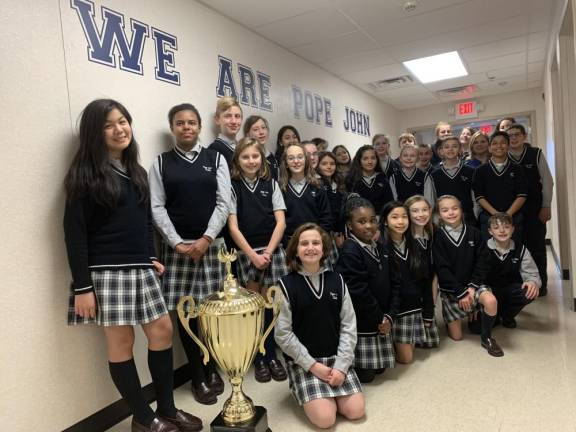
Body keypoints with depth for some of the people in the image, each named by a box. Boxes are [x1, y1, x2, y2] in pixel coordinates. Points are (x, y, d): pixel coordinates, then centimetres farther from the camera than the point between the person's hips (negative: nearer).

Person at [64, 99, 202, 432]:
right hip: (107, 270, -7)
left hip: (141, 268, 7)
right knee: (121, 340, 2)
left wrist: (152, 257, 9)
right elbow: (75, 232, -10)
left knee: (162, 330, 7)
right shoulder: (86, 174, -6)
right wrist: (82, 287, -14)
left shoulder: (136, 171, 14)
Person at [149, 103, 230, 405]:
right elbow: (157, 208, 0)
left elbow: (223, 203, 0)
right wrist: (176, 243, -10)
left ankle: (213, 370, 24)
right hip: (177, 247, 0)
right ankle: (198, 377, 19)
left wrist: (206, 239, -11)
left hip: (211, 244, 0)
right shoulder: (161, 163, 7)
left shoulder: (215, 159, 7)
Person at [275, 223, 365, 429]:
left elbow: (348, 326, 0)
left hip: (336, 358, 4)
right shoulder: (286, 285, -10)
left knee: (356, 411, -7)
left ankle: (328, 392, 21)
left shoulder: (336, 280, 1)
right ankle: (302, 390, 16)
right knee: (325, 418, -14)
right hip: (303, 362, -3)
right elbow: (283, 334, -10)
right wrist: (312, 365, -13)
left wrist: (341, 365, -9)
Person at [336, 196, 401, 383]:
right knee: (365, 374, 1)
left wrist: (389, 315, -5)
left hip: (382, 323, 8)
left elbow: (394, 283, 6)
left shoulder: (381, 248, 6)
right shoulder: (349, 252, -19)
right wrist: (379, 319, -12)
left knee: (380, 368, 17)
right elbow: (358, 292, -22)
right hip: (361, 325, -7)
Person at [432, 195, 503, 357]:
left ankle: (486, 338, -5)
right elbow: (442, 269, -13)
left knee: (491, 300, -31)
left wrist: (472, 286, -13)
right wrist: (460, 292, -18)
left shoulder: (473, 233, -2)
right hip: (450, 289, -1)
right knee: (456, 336, 1)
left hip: (472, 283, 2)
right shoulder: (438, 237, -9)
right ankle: (451, 318, 36)